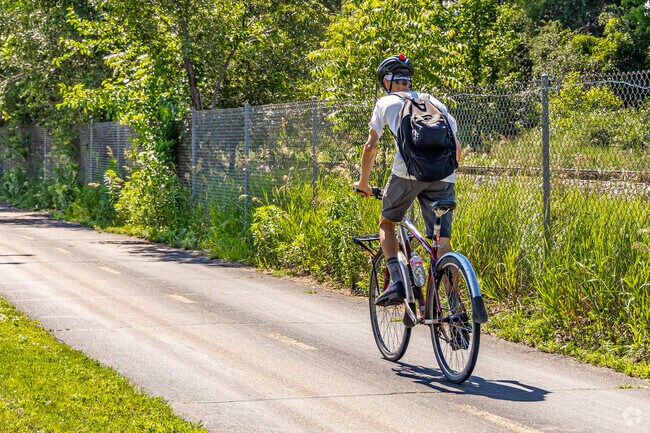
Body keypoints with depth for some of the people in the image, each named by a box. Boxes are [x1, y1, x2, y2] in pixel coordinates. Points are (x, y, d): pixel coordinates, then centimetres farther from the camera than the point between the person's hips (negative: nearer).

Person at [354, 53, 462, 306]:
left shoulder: (386, 103, 19)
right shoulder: (434, 102, 28)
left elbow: (371, 147, 17)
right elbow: (456, 147, 24)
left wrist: (363, 183, 30)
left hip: (408, 171, -3)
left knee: (387, 223, 19)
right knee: (443, 243, 6)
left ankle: (396, 282, -2)